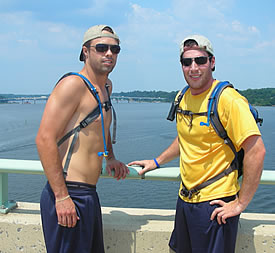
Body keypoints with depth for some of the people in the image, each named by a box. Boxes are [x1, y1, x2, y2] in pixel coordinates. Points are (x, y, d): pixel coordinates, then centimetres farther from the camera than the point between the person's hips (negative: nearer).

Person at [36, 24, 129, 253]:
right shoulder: (73, 84, -13)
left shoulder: (106, 86, 15)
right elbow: (44, 139, -21)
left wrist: (110, 158, 22)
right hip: (67, 195, -9)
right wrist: (61, 197, -23)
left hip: (89, 194, 9)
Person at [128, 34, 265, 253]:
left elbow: (256, 151, -23)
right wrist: (157, 162, 24)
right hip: (185, 199, 8)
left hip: (215, 203, -8)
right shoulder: (183, 98, 6)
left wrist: (240, 203, -20)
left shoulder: (228, 100, -19)